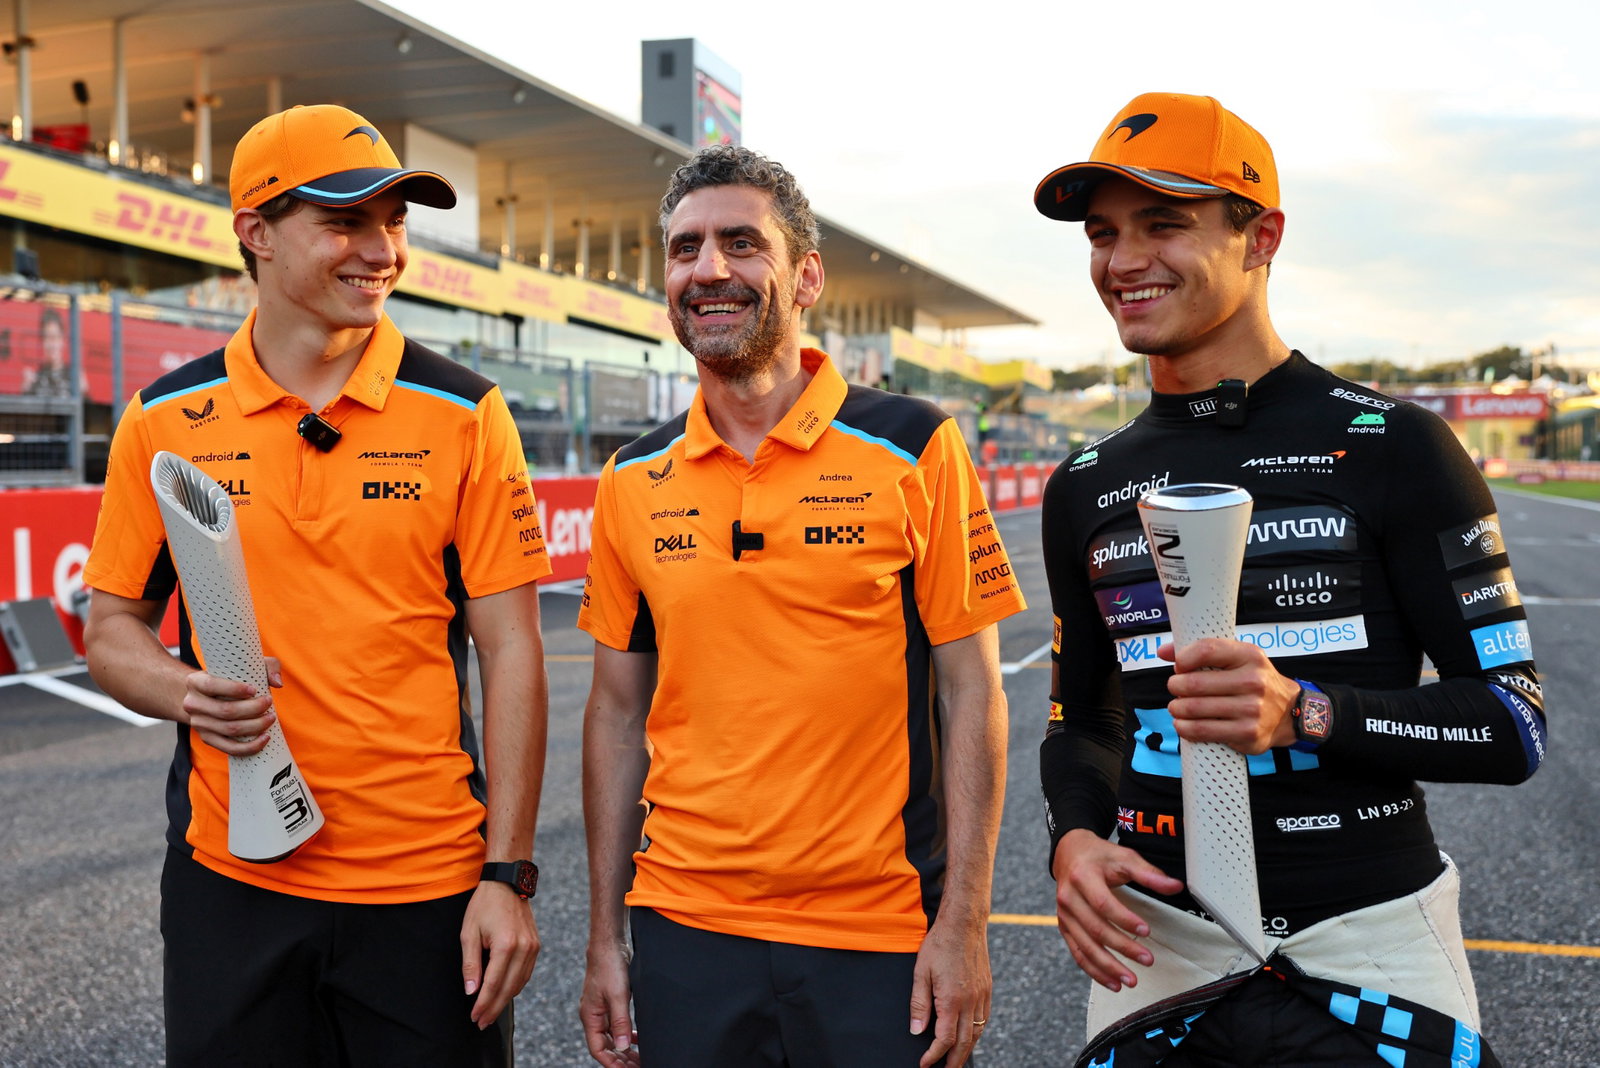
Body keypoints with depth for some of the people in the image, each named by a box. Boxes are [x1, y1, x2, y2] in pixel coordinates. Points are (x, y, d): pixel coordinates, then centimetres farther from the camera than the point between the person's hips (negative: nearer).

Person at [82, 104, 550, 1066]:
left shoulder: (462, 414, -3)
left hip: (430, 882, -1)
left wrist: (509, 874, -8)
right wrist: (187, 691, -13)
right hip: (229, 878, 2)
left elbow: (511, 650, -4)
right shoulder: (166, 421, 2)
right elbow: (114, 627, 9)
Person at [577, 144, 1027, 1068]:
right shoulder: (633, 483, 4)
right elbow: (619, 710, 8)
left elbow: (970, 692, -5)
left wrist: (964, 921, -9)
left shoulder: (914, 448, -6)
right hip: (683, 930, 3)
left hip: (881, 938, -2)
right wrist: (606, 939, 7)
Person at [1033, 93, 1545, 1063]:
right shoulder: (1087, 487, 7)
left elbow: (1514, 722, -8)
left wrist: (1304, 712, -24)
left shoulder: (1393, 448, -7)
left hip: (1368, 945, -3)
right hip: (1157, 942, 4)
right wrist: (1075, 836, -6)